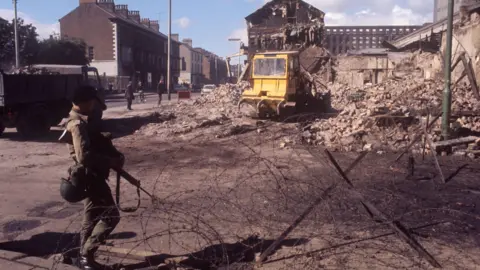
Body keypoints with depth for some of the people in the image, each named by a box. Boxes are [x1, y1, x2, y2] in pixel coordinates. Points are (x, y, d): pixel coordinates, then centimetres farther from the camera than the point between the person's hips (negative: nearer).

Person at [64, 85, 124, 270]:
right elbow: (84, 156, -29)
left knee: (92, 218, 17)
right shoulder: (78, 124, -19)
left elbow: (98, 146, 17)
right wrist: (112, 161, -20)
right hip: (90, 176, -10)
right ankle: (87, 255, 0)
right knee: (111, 215, -9)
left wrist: (115, 157, -1)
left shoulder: (82, 121, 14)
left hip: (92, 175, 10)